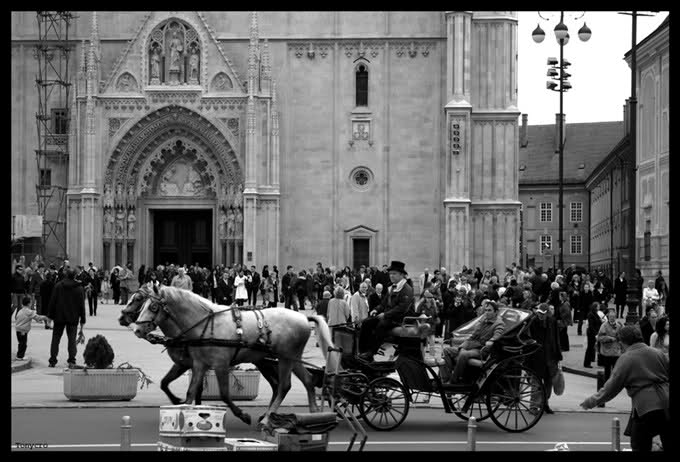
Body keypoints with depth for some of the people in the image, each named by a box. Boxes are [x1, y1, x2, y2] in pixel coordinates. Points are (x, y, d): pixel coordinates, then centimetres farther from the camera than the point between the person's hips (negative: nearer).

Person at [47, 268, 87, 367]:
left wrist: (50, 315, 4)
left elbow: (52, 302, -2)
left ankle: (52, 361, 7)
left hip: (59, 317, 0)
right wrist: (82, 319, 6)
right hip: (73, 318, 0)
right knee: (72, 339, 4)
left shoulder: (58, 286, -3)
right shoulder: (79, 289, -2)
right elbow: (82, 306, 0)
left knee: (56, 338, 8)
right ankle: (71, 360, -4)